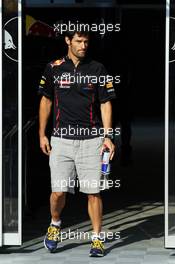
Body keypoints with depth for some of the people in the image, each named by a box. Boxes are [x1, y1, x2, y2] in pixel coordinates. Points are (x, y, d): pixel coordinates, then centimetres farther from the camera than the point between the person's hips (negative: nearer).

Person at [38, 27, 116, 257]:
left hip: (91, 140, 0)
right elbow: (46, 100, 13)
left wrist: (107, 137, -5)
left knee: (93, 192, -1)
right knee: (58, 191, -3)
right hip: (61, 140, 0)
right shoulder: (54, 68, 5)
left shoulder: (98, 69, 3)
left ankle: (97, 238, 11)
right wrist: (42, 134, 8)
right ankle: (55, 224, 26)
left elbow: (106, 104, 4)